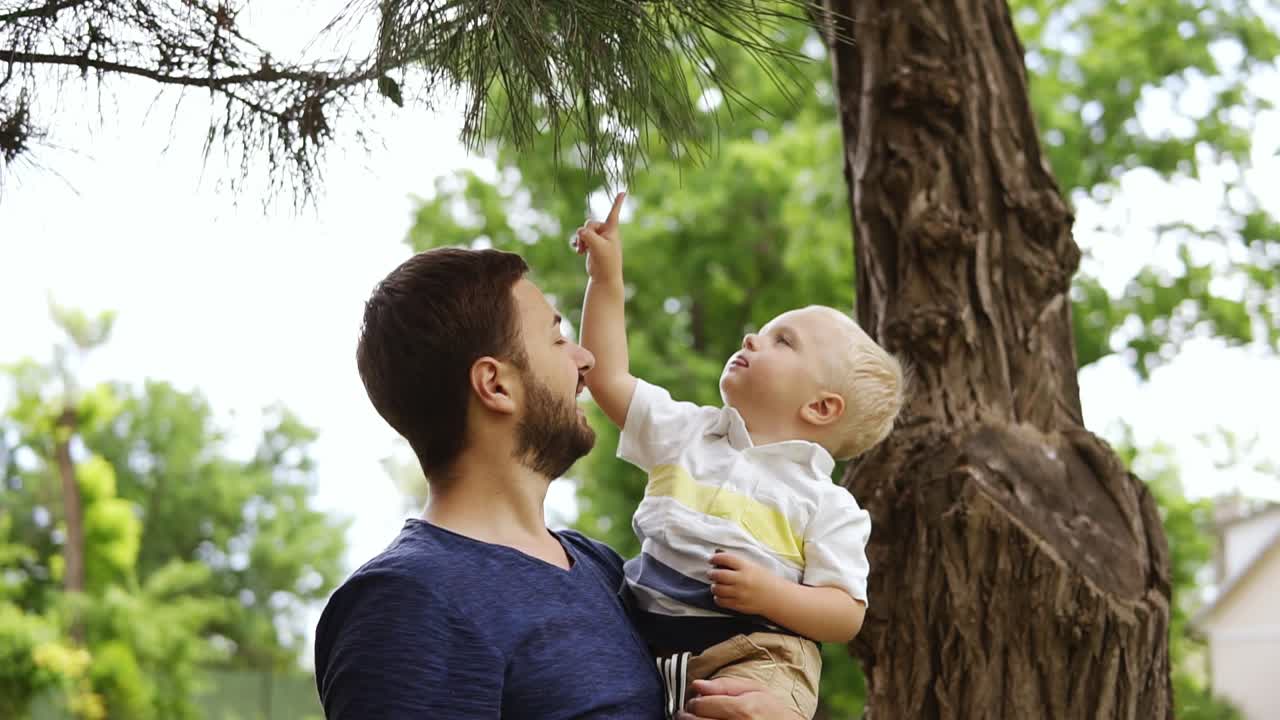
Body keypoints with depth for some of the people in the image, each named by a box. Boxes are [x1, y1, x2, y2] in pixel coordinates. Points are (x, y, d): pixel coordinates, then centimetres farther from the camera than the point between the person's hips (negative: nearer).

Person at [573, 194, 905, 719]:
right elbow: (608, 377, 15)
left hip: (753, 652, -5)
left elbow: (846, 616, -2)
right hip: (650, 642, 5)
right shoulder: (688, 433, 14)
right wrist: (606, 276, 12)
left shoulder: (827, 504, 1)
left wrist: (771, 595, -19)